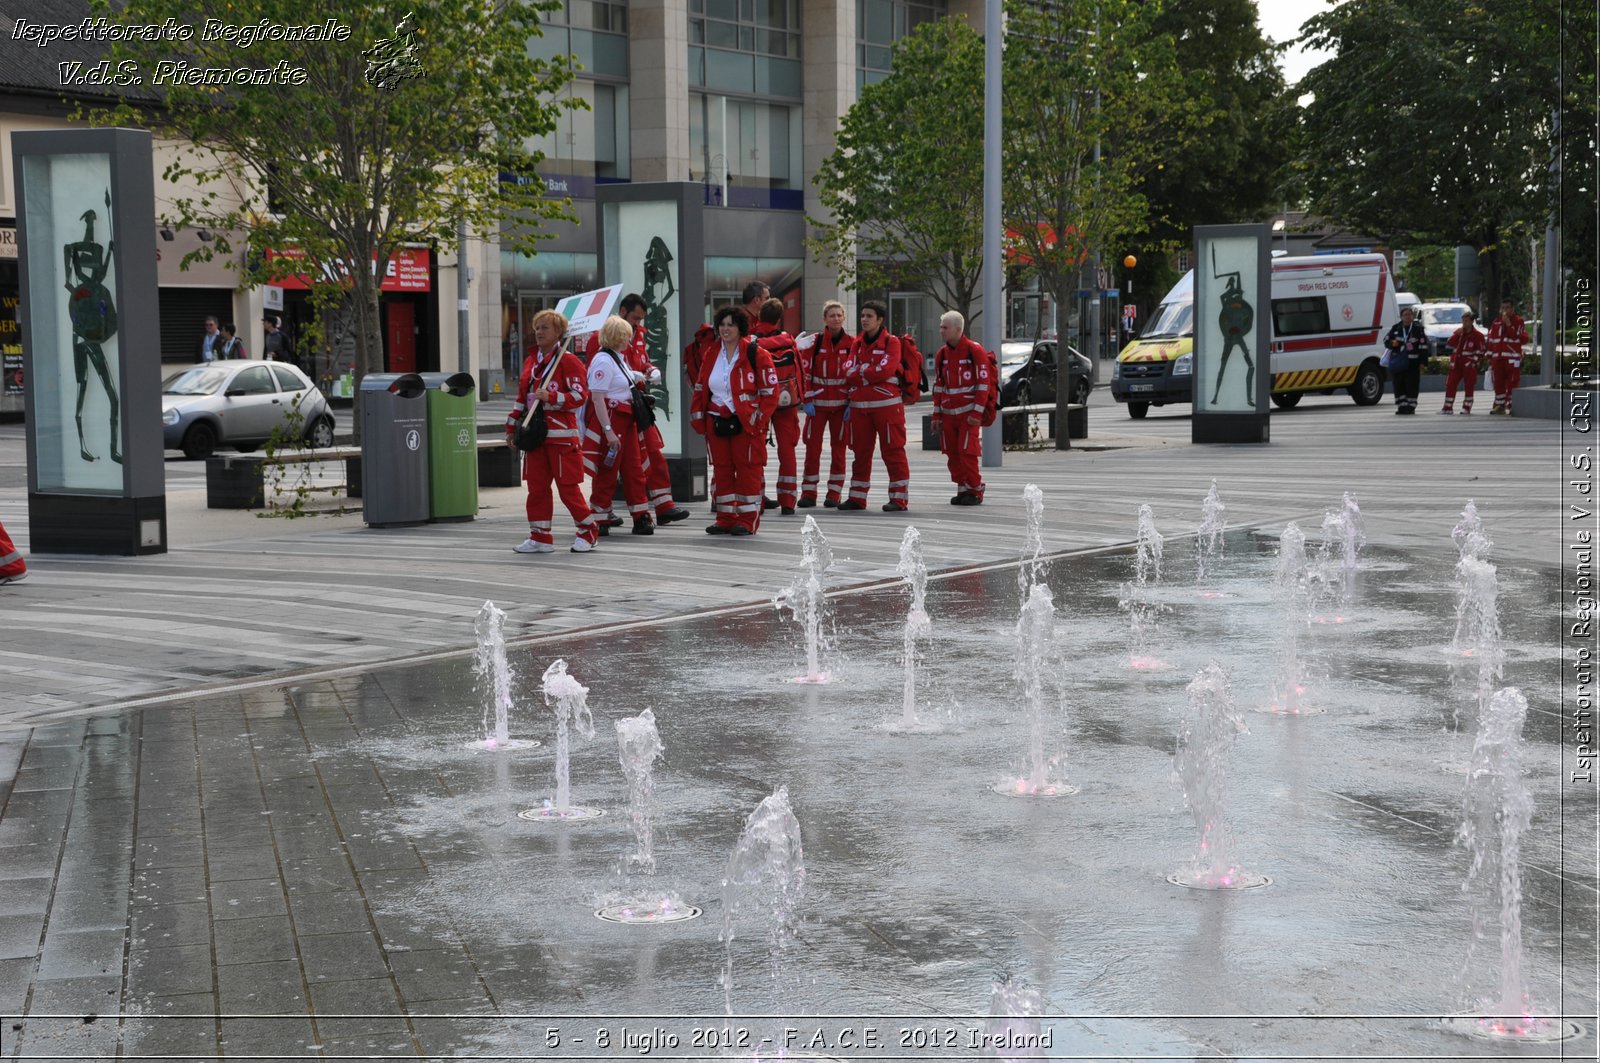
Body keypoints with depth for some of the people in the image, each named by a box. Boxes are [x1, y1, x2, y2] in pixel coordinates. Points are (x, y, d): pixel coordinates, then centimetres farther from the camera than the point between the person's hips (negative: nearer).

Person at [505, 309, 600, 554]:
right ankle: (540, 537, 13)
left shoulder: (568, 361, -6)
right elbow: (522, 396, 23)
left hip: (561, 434, -7)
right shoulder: (531, 361, 15)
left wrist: (551, 397, -24)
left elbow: (580, 395, -13)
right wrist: (512, 426, 21)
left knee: (568, 487, -4)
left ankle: (588, 532, 11)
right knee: (536, 486, 6)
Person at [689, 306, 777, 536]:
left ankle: (748, 520, 4)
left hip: (746, 423, -6)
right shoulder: (712, 355, 11)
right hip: (717, 422, 6)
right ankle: (725, 520, 17)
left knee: (747, 470, -2)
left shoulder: (756, 354, -6)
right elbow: (700, 389, 16)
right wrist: (698, 417, 6)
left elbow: (770, 391, -8)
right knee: (721, 469, 9)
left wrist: (758, 419, -14)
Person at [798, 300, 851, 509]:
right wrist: (807, 401, -6)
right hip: (817, 403, 0)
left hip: (841, 403, 0)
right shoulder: (814, 342, 1)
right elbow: (805, 372, 0)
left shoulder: (852, 343, 2)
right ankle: (808, 493, 6)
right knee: (812, 447, 0)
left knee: (838, 448, 4)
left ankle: (834, 493, 11)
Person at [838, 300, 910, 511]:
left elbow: (885, 371, -16)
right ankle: (857, 497, 16)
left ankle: (899, 498, -2)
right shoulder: (857, 343, 13)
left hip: (887, 404, -6)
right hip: (859, 405, 6)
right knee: (860, 452, 10)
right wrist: (870, 372, -8)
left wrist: (860, 372, -6)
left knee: (893, 451, -4)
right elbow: (848, 372, 6)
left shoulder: (891, 342, -4)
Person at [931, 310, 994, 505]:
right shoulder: (941, 354, 11)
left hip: (969, 413, -6)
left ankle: (975, 491, 0)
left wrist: (977, 413, -14)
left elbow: (983, 384, -9)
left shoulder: (975, 351, -8)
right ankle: (962, 489, 15)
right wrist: (937, 414, 12)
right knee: (952, 454, 5)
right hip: (948, 413, 6)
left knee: (967, 452, -10)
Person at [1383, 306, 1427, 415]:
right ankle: (1401, 406, 9)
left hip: (1412, 362, -3)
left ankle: (1410, 406, 0)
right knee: (1398, 385, 3)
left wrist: (1422, 362, -5)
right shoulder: (1395, 328, 10)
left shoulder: (1418, 329, 3)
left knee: (1411, 385, -5)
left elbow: (1423, 346, 1)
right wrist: (1392, 343, -9)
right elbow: (1386, 340, 15)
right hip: (1397, 362, 3)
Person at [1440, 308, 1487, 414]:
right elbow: (1449, 345, 3)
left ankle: (1467, 407, 8)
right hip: (1456, 364, 5)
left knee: (1469, 386, 0)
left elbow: (1481, 351, -7)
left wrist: (1473, 360, -14)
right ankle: (1448, 407, 2)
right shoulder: (1458, 332, 11)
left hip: (1469, 365, -5)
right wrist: (1456, 335, -10)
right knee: (1450, 385, -1)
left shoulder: (1477, 335, -6)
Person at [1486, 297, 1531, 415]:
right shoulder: (1496, 323, 17)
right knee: (1498, 383, 7)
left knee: (1512, 382, -7)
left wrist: (1509, 325, -14)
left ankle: (1510, 406, -5)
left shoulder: (1518, 322, 1)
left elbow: (1523, 339, -13)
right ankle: (1499, 405, 15)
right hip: (1498, 358, 5)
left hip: (1512, 358, -5)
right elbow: (1490, 340, 18)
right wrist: (1490, 357, 12)